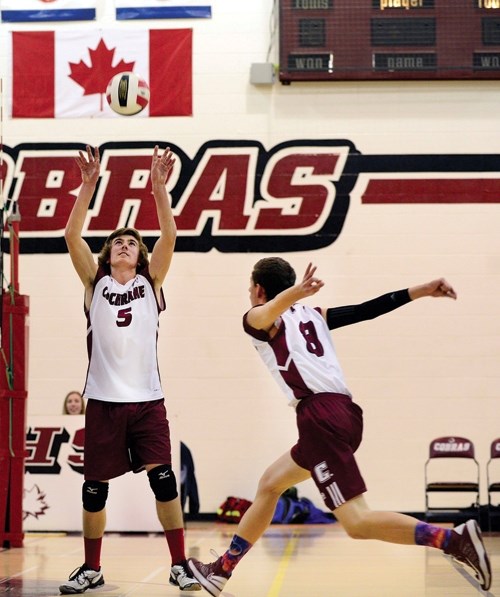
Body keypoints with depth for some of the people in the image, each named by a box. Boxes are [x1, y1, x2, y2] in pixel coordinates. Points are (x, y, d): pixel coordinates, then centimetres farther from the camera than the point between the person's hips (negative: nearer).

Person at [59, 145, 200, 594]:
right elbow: (72, 236, -4)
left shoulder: (151, 282, 8)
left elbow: (169, 237, -5)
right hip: (103, 399, 1)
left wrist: (159, 186, -15)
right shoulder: (95, 283, 8)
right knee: (94, 487, 6)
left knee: (163, 478, -9)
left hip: (147, 398, -1)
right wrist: (89, 185, -12)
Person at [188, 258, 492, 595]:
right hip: (345, 413, 9)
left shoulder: (259, 319, 6)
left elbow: (271, 311, -18)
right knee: (269, 485, 25)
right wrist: (422, 291, 12)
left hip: (321, 417, -9)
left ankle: (456, 539, -26)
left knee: (358, 523, -12)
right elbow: (368, 310, 15)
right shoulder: (313, 315, 24)